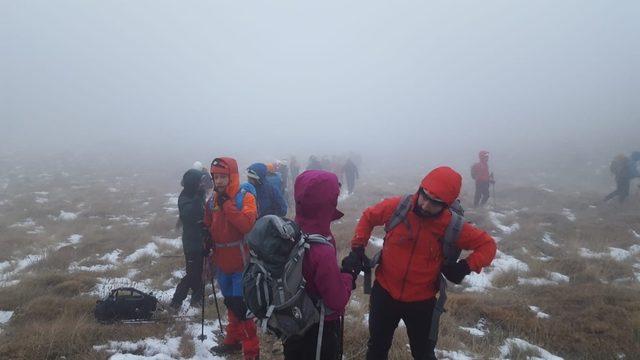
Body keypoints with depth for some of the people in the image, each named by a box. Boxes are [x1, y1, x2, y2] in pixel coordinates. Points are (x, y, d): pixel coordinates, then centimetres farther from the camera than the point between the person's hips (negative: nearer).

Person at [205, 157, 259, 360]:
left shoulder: (245, 197, -12)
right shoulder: (213, 200, 6)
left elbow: (247, 225, -28)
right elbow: (209, 229, 16)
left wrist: (227, 204, -25)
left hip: (242, 263, -6)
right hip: (222, 263, 6)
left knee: (241, 306, -7)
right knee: (230, 303, 19)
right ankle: (233, 340, 37)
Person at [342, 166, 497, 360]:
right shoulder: (397, 207, -17)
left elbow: (487, 244, -5)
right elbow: (368, 217, 1)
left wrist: (466, 266, -20)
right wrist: (357, 249, -5)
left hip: (422, 301, -1)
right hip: (384, 293, 1)